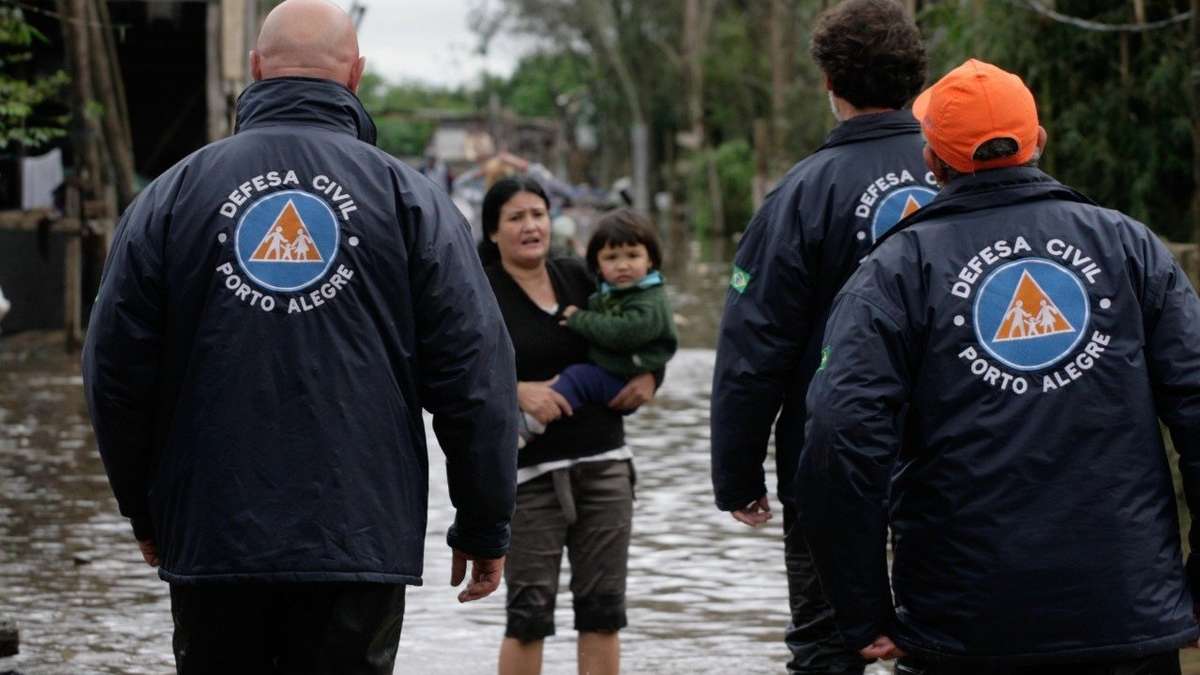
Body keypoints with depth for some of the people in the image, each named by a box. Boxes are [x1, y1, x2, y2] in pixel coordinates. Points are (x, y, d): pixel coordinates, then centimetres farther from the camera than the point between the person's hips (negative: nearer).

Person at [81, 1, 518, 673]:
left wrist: (146, 513, 19)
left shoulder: (173, 195, 4)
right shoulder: (407, 196, 1)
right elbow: (476, 375, -2)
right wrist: (486, 526, 6)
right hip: (360, 541, -1)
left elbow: (116, 372, 6)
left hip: (210, 539, 2)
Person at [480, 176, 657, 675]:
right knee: (530, 611, -4)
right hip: (529, 470, -4)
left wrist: (648, 376, 2)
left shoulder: (579, 277, 10)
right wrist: (518, 392, -22)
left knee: (602, 606, 6)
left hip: (604, 461, 4)